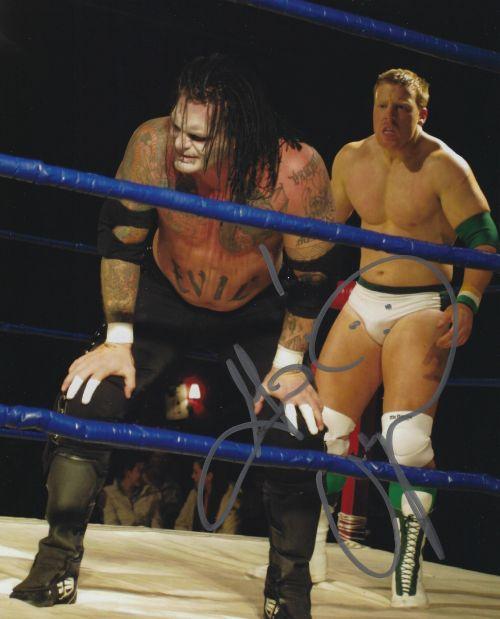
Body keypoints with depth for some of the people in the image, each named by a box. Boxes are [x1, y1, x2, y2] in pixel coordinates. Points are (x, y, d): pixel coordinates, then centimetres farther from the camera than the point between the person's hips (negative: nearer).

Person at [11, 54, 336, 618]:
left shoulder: (296, 171, -32)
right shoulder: (153, 145, -30)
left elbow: (310, 277, -17)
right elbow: (119, 239, -15)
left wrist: (287, 364, -14)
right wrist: (118, 340, -12)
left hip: (257, 311, 0)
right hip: (165, 296, 1)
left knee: (297, 430, -14)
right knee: (88, 398, -15)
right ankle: (57, 564, 1)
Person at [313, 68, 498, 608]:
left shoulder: (443, 167, -10)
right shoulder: (350, 160, 6)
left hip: (422, 308, -5)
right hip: (364, 301, 5)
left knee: (406, 438, -16)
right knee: (321, 426, 3)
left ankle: (408, 575, -2)